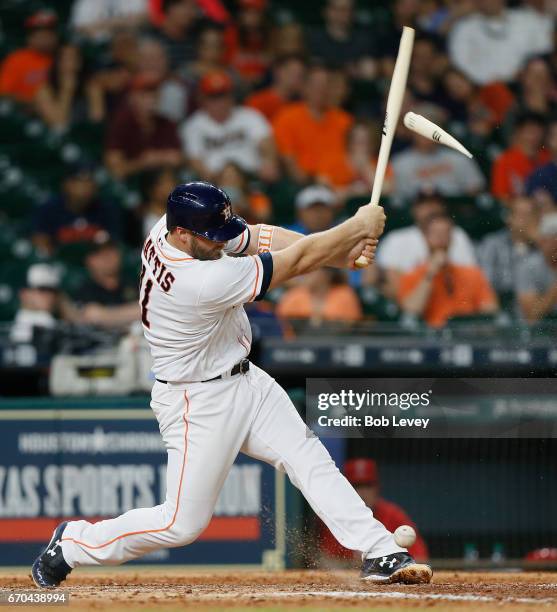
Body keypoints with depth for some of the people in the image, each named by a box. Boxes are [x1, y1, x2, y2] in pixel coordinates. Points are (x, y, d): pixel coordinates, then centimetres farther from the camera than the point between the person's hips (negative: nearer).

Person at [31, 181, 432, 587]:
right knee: (184, 522, -1)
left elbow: (262, 237, -7)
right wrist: (359, 226, -18)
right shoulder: (202, 281, -36)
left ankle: (381, 554, -2)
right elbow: (297, 261, -29)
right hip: (200, 403, -9)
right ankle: (72, 544, 18)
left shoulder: (170, 229, -12)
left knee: (309, 458, 0)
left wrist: (343, 252, -19)